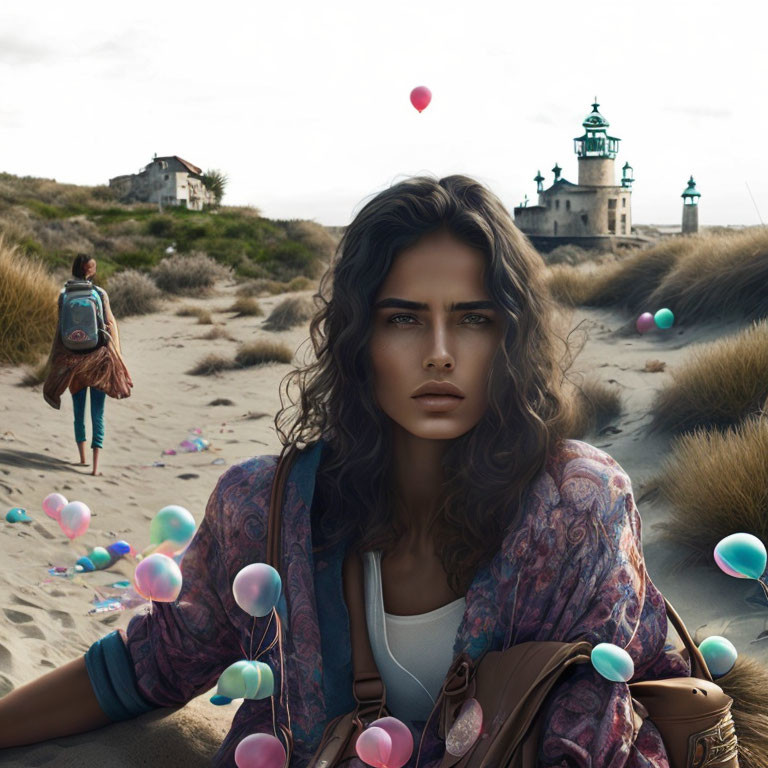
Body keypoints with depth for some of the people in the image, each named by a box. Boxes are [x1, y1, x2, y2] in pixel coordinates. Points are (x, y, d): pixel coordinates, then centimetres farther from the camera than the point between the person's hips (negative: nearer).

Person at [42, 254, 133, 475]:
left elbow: (61, 327, 0)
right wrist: (116, 357, 0)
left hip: (73, 358, 2)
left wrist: (57, 361, 7)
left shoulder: (64, 295, -1)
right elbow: (110, 325, -7)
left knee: (78, 409, 15)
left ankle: (82, 456, 20)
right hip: (99, 356, -1)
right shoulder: (100, 293, -6)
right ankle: (96, 464, -8)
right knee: (98, 412, 1)